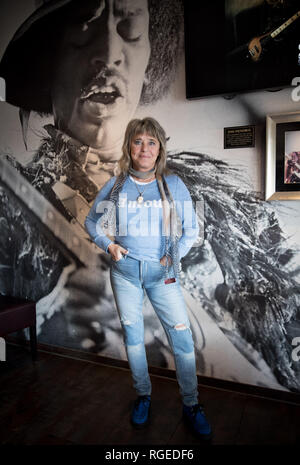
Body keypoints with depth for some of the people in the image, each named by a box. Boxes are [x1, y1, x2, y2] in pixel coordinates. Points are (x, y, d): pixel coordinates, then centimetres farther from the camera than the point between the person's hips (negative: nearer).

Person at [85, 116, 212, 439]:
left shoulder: (173, 185, -3)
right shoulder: (116, 186, 0)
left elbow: (191, 228, 4)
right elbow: (92, 222, 11)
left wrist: (174, 255, -6)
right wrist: (108, 245, -4)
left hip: (162, 273, -1)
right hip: (125, 270, 2)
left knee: (182, 337, -2)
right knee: (132, 335, 13)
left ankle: (191, 405, 21)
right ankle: (143, 395, 36)